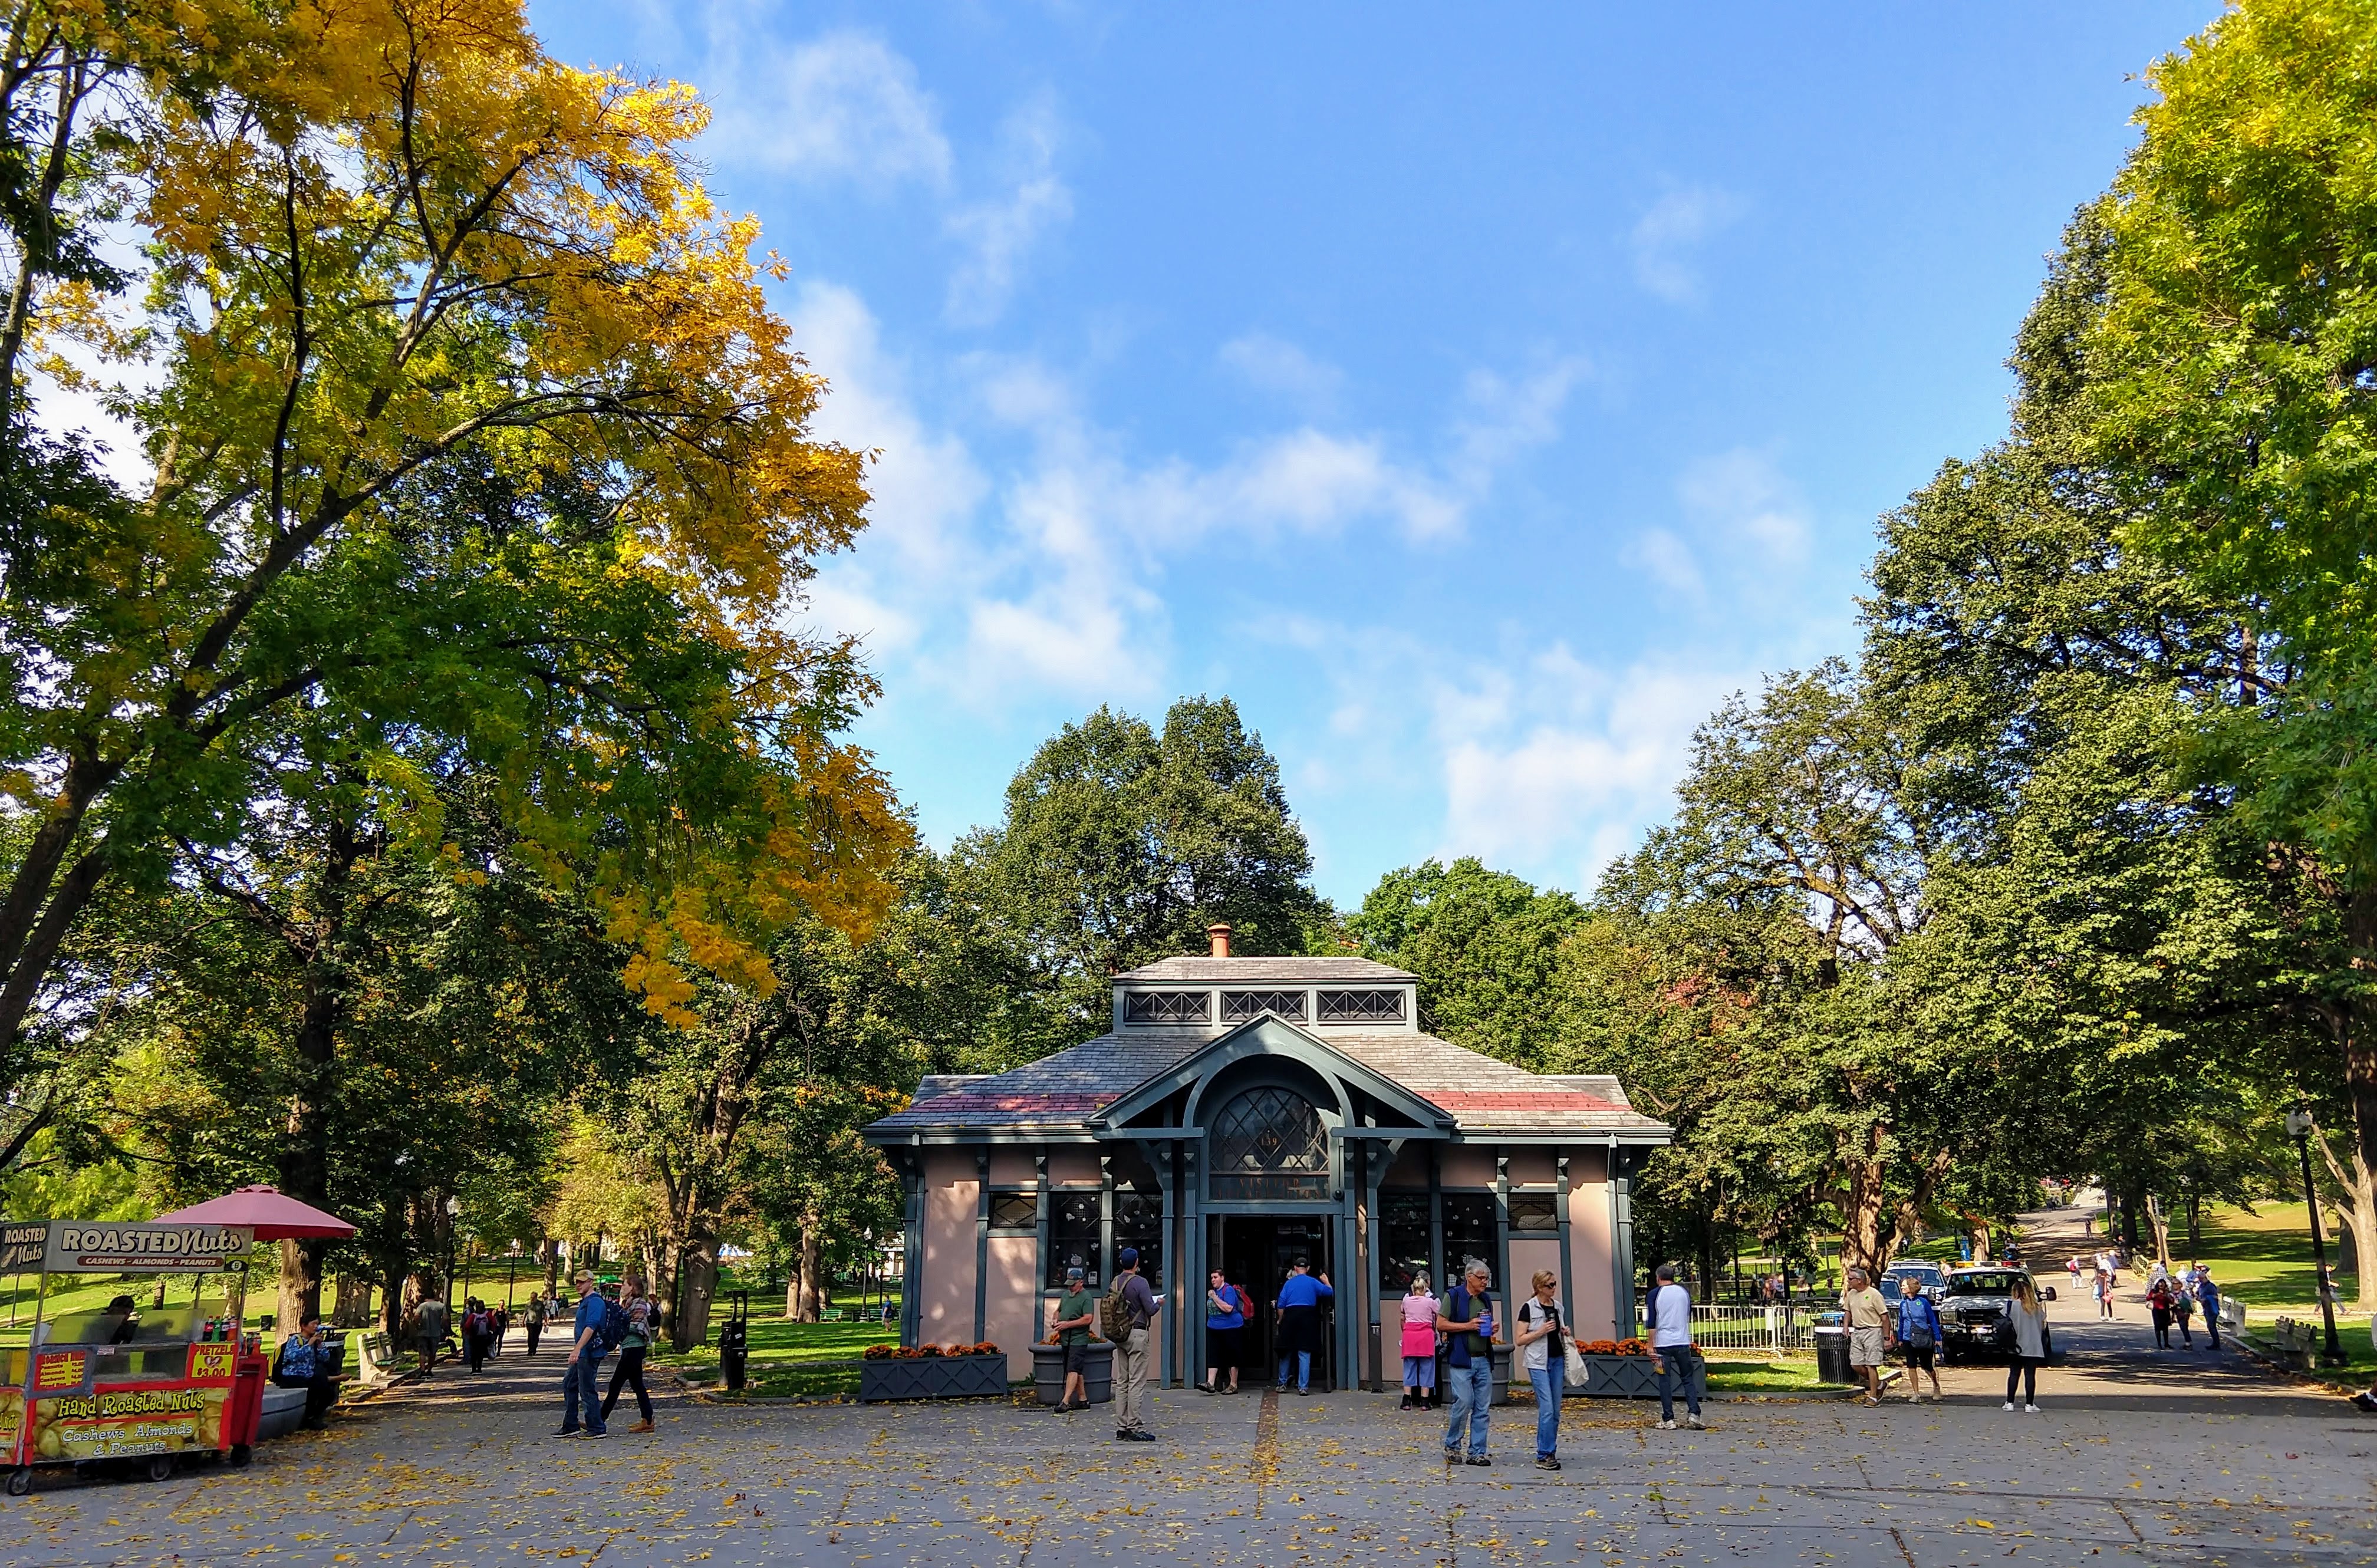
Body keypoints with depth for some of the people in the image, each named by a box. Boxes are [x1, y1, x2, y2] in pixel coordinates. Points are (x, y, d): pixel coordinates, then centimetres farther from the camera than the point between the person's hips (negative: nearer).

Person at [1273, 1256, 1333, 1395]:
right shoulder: (1313, 1282, 4)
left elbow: (1280, 1305, 5)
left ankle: (1282, 1384, 19)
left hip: (1290, 1317, 2)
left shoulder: (1288, 1283, 9)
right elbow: (1330, 1293, 4)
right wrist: (1326, 1282, 23)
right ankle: (1303, 1387, -5)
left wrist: (1280, 1320, 18)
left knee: (1286, 1353, 13)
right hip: (1307, 1317, -2)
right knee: (1304, 1354, -1)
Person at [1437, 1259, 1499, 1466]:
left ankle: (1477, 1453, 12)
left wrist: (1492, 1329, 4)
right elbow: (1440, 1325, -7)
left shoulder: (1486, 1298, 15)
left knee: (1482, 1408, 5)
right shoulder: (1454, 1296, -4)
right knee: (1464, 1402, -10)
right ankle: (1451, 1445, 9)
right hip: (1461, 1360, -6)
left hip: (1483, 1360, 6)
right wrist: (1468, 1326, -14)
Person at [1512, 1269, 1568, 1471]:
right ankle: (1544, 1456, -6)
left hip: (1557, 1360, 6)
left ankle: (1550, 1453, 15)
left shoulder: (1558, 1306, 11)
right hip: (1538, 1362, -6)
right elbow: (1519, 1340, -8)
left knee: (1555, 1411, 7)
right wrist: (1541, 1331, -17)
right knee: (1546, 1410, -11)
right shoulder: (1529, 1308, -7)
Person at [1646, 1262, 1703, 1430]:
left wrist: (1651, 1346, -3)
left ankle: (1668, 1420, 3)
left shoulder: (1655, 1293, -4)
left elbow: (1652, 1322, -7)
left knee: (1665, 1381, 3)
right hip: (1683, 1342, 3)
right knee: (1688, 1379, 11)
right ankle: (1693, 1414, -2)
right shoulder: (1685, 1292, 7)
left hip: (1663, 1343, -3)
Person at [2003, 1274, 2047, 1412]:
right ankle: (2029, 1404, 4)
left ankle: (2010, 1403, 9)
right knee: (2030, 1375, 4)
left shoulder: (2011, 1305, -7)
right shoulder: (2037, 1307, 0)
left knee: (2014, 1374, 7)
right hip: (2034, 1347, 1)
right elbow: (2043, 1325, 6)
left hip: (2016, 1347, -1)